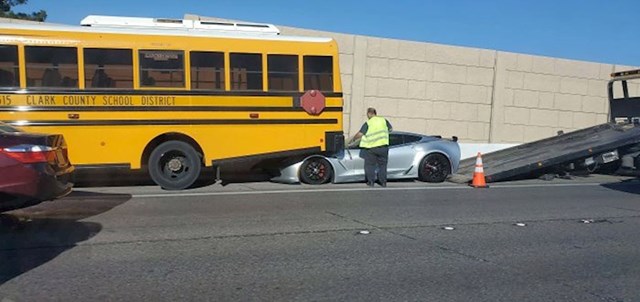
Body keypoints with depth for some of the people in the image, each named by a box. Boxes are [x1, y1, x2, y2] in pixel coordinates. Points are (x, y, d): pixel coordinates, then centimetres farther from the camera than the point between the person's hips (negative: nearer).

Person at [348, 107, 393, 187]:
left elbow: (360, 134, -12)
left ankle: (371, 181, 7)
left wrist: (352, 140, 3)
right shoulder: (384, 120, 5)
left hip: (371, 148, -3)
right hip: (383, 147, 3)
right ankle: (383, 182, 15)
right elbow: (390, 129, 18)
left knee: (370, 165, 10)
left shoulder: (367, 124, -7)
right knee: (382, 165, 14)